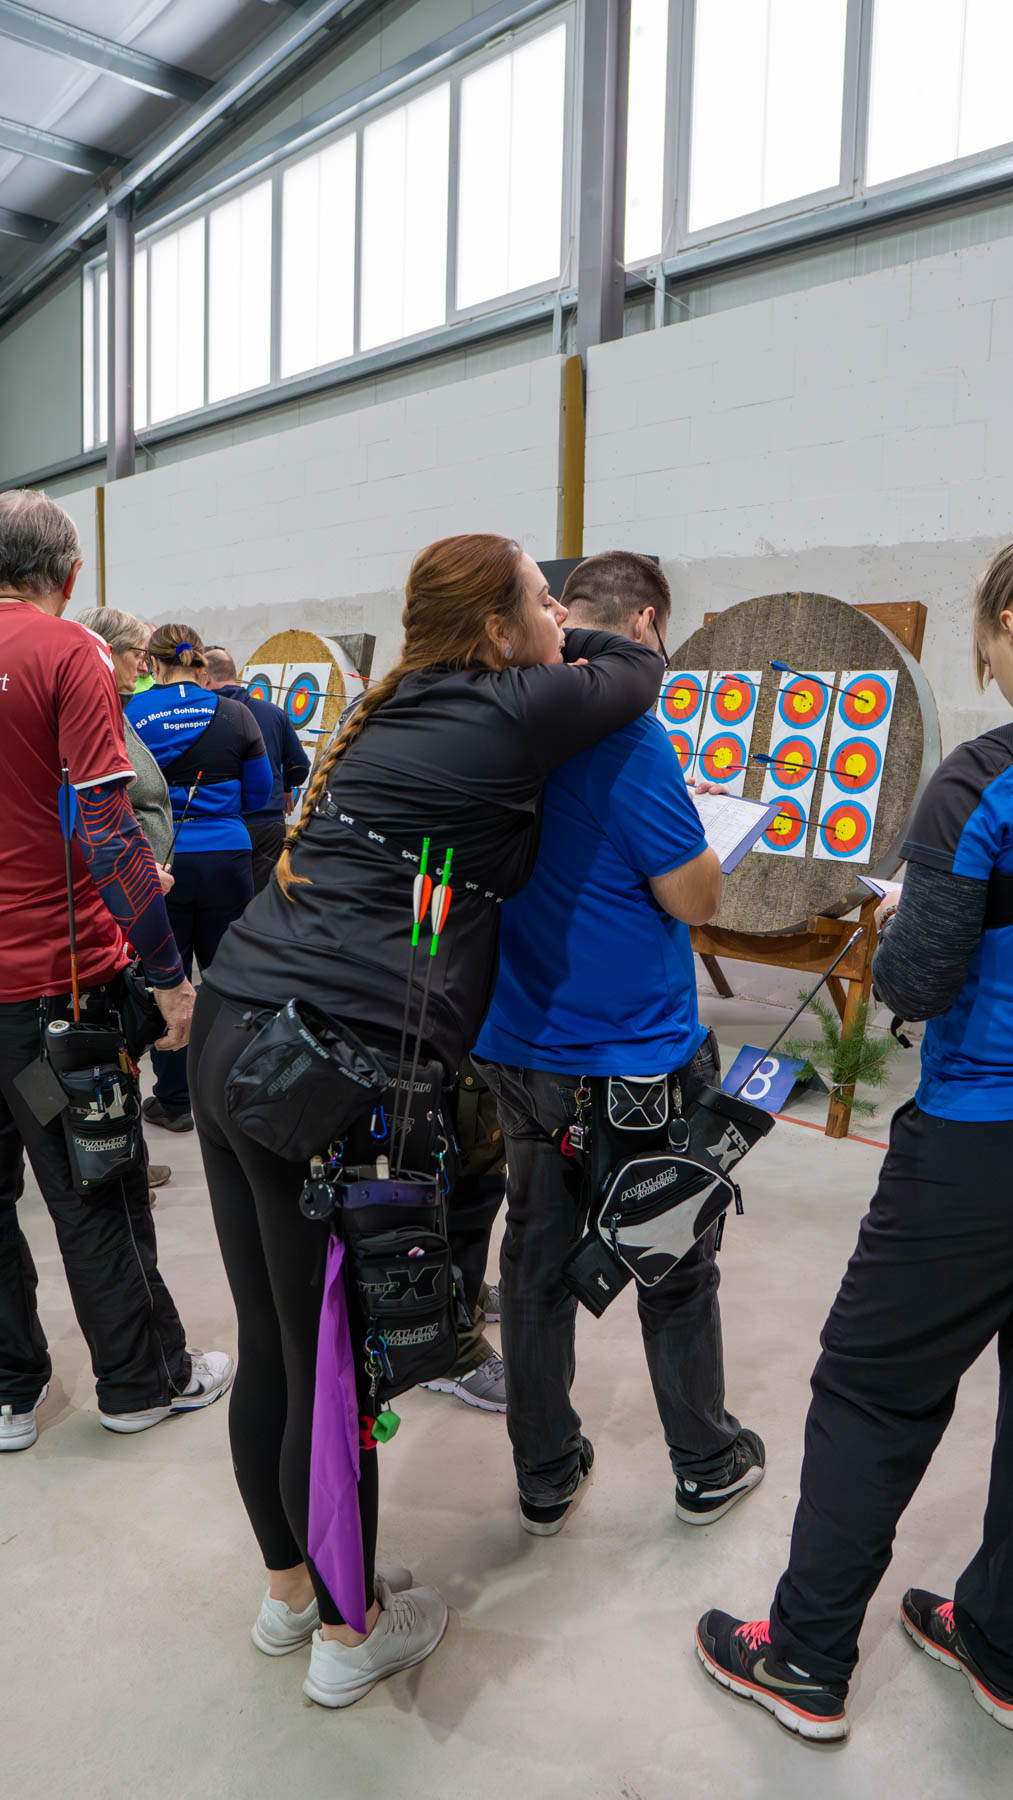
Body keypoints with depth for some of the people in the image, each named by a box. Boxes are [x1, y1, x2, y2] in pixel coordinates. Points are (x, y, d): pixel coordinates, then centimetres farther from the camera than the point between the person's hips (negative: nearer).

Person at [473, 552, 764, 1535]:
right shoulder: (623, 728, -21)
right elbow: (696, 899, -17)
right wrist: (704, 847, 2)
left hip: (521, 1048, 6)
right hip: (641, 1056, -5)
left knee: (536, 1260, 16)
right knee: (675, 1268, 15)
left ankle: (544, 1479, 32)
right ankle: (708, 1465, 36)